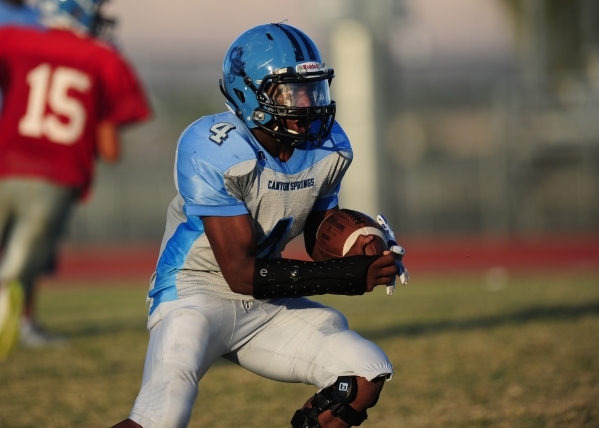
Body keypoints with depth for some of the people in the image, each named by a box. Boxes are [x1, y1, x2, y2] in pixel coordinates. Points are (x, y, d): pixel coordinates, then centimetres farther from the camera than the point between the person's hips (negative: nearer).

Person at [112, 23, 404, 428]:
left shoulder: (328, 147, -1)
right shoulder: (211, 151, -23)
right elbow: (241, 272, -24)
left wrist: (356, 253, -14)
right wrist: (347, 275, -28)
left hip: (266, 307, 7)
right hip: (197, 297, -7)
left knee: (367, 374, -9)